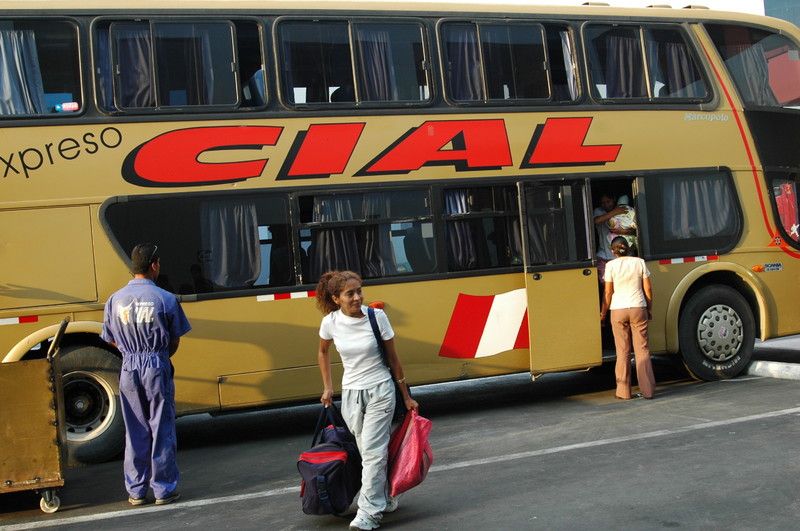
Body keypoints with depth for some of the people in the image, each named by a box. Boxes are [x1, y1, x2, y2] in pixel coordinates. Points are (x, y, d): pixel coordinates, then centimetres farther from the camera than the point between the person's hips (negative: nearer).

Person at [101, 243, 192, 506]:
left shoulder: (115, 300, 0)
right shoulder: (165, 299, -9)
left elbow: (113, 341, 8)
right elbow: (175, 341, -1)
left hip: (129, 369, 3)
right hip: (157, 368, -3)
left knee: (135, 432, 12)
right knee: (162, 430, 6)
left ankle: (136, 491, 18)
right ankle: (164, 490, 12)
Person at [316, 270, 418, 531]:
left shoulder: (376, 317, -13)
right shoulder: (330, 322, -7)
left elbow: (393, 359, -4)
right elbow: (323, 352, 14)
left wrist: (406, 396, 2)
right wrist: (327, 388, 12)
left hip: (380, 392, -3)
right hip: (351, 394, 3)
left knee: (373, 452, -9)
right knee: (372, 451, 10)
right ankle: (386, 500, 28)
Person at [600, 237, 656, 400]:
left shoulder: (611, 265, -4)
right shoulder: (639, 262, 2)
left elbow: (608, 292, -4)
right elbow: (647, 289, 4)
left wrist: (603, 313, 6)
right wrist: (650, 309, 15)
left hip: (618, 310, -1)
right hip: (638, 308, 1)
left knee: (623, 351, 5)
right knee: (642, 349, 6)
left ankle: (624, 391, 8)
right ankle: (647, 389, 5)